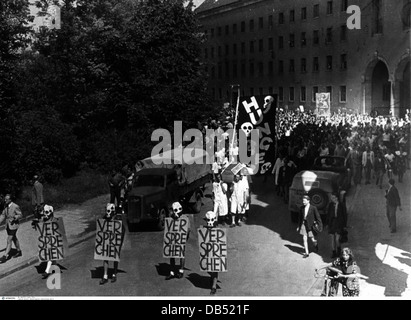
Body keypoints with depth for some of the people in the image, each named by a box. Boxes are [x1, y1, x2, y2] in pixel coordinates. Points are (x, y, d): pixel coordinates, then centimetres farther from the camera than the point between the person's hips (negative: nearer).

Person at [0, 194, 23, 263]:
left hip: (13, 225, -7)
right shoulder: (6, 206, 3)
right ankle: (19, 252, 35)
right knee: (14, 239, 19)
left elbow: (20, 215, -11)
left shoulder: (15, 207, -18)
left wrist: (14, 217, -29)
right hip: (8, 225, 7)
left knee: (9, 240, -7)